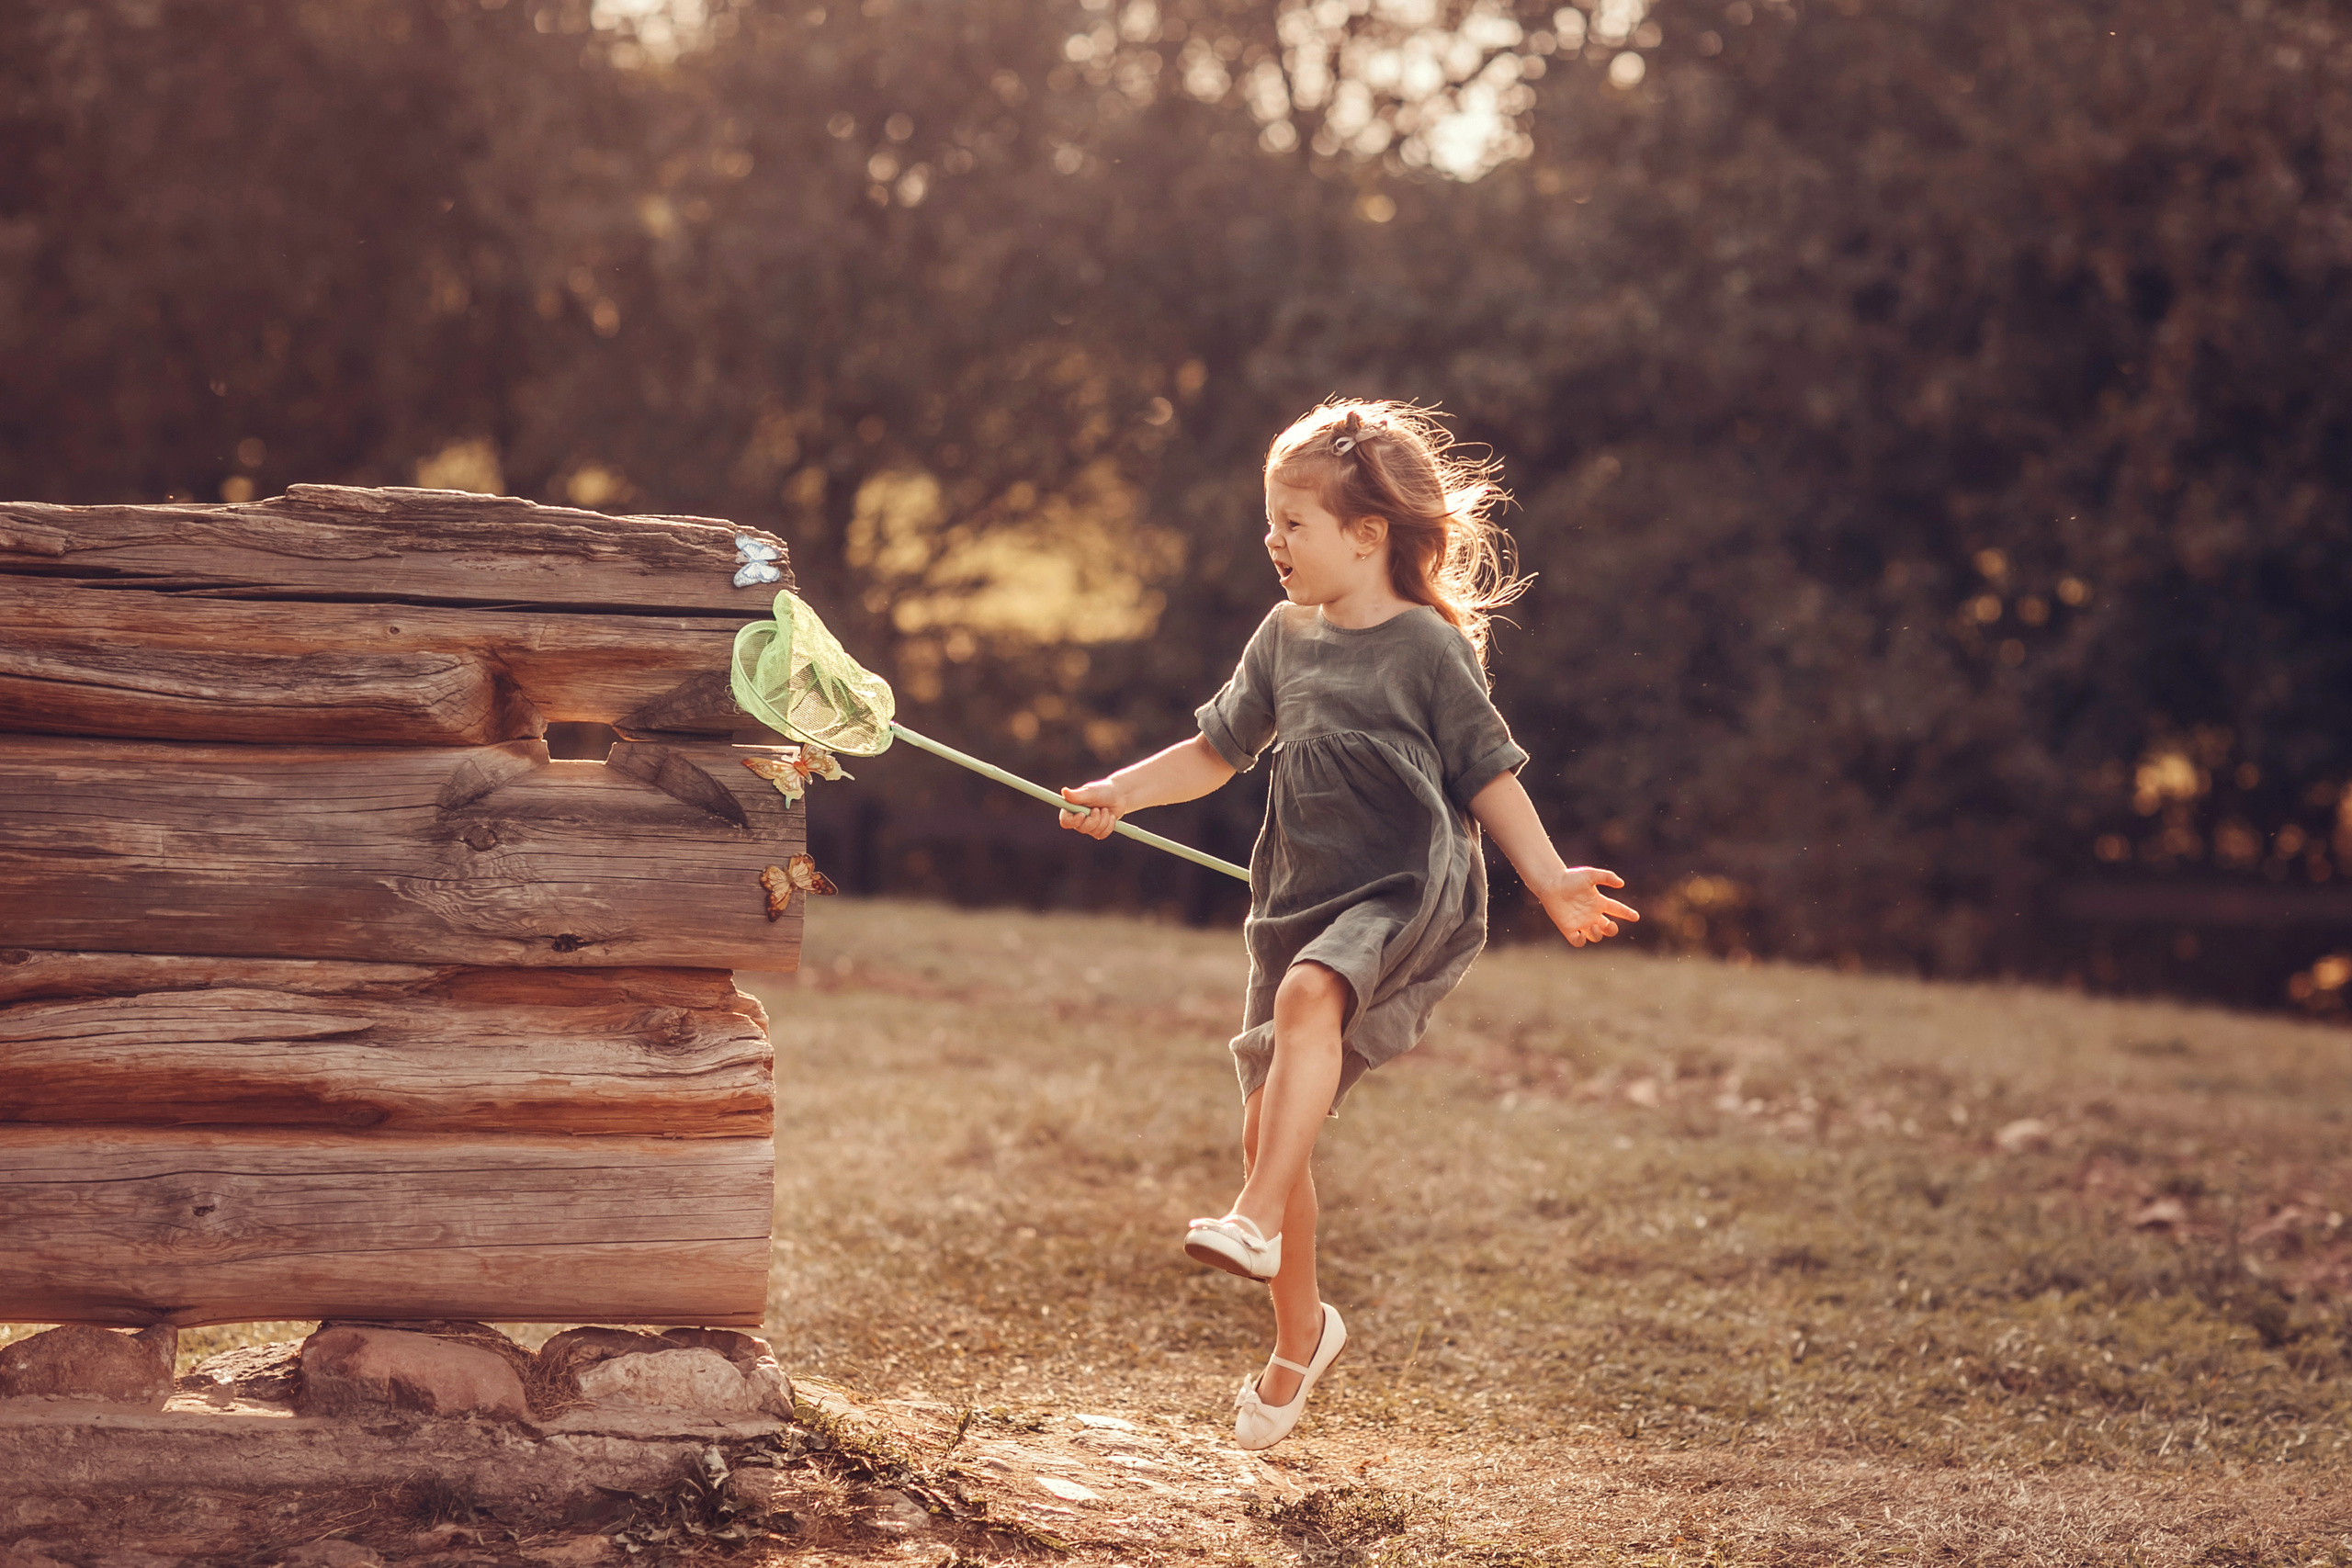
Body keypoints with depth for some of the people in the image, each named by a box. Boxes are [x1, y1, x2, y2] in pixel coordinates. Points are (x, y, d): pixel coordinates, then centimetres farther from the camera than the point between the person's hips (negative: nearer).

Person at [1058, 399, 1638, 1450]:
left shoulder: (1429, 646, -7)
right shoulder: (1285, 638, 10)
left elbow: (1489, 777, -2)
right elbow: (1218, 750, 19)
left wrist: (1550, 881, -12)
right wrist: (1120, 793, 6)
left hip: (1411, 898, -7)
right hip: (1300, 902, 7)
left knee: (1308, 994, -37)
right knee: (1268, 1122, 6)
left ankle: (1256, 1221, -46)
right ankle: (1299, 1334, 24)